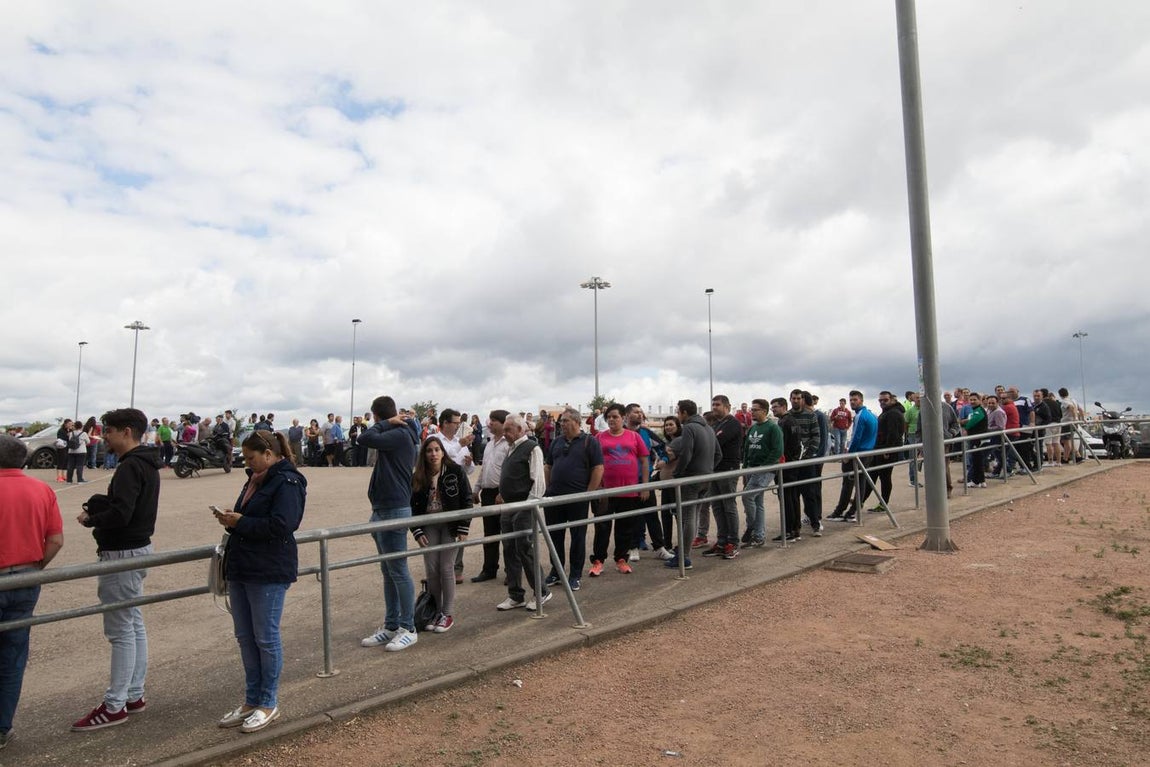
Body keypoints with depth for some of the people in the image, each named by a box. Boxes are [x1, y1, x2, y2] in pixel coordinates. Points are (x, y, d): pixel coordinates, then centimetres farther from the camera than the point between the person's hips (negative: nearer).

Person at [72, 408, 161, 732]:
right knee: (134, 625, 16)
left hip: (123, 553, -10)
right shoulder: (147, 464, 12)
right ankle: (134, 695, 26)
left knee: (121, 630, -3)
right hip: (138, 548, 10)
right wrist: (96, 505, -1)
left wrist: (90, 520, -10)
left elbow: (120, 514, -27)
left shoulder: (130, 467, -19)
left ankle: (115, 706, 6)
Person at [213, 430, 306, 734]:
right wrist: (231, 517, 1)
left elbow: (280, 526, -23)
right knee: (245, 637, 15)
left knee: (266, 638, 2)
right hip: (241, 569, 9)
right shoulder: (256, 479, 13)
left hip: (269, 573, -9)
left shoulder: (287, 483, -15)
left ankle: (269, 704, 17)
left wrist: (239, 522, -17)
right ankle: (252, 700, 28)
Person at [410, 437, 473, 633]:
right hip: (429, 526, 3)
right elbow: (413, 507, 4)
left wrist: (463, 529, -10)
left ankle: (448, 614, 10)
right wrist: (417, 532, -5)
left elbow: (466, 500, -6)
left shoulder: (456, 471, -8)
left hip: (450, 525, -3)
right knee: (431, 570, 1)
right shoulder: (418, 477, -1)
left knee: (446, 568, -4)